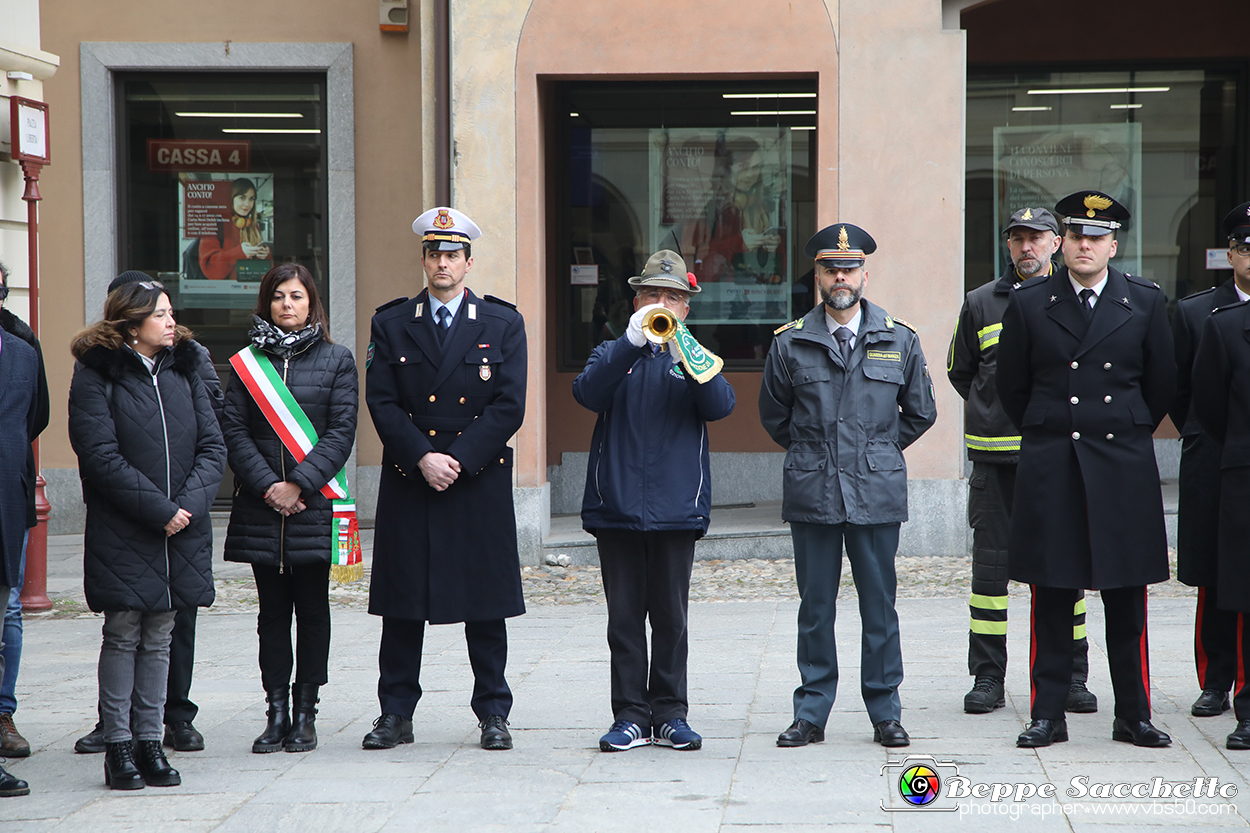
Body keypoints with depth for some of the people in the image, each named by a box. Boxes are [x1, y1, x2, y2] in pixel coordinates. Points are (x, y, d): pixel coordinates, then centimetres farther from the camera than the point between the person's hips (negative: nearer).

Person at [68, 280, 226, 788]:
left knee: (158, 639, 9)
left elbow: (212, 447, 6)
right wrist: (159, 510, -16)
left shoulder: (183, 370, 11)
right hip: (121, 534, -4)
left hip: (182, 533, 5)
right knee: (122, 636, 0)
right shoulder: (96, 376, -5)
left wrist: (189, 504, -10)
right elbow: (102, 457, -13)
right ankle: (117, 743, 8)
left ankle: (149, 740, 14)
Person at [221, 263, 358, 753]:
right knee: (272, 611, 4)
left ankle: (305, 713, 10)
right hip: (260, 509, 1)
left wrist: (298, 484, -14)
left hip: (313, 506, -1)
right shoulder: (247, 363, 8)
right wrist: (268, 486, -12)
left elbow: (341, 432, -4)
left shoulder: (336, 361, 3)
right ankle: (277, 712, 7)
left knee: (312, 611, 4)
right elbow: (233, 430, 1)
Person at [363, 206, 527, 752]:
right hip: (406, 483, 1)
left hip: (480, 482, -1)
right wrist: (422, 458, -13)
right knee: (401, 604, 3)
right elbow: (382, 403, 0)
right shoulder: (391, 324, 8)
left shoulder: (502, 324, 5)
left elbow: (509, 406, -2)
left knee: (485, 605, 2)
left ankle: (493, 714, 10)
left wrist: (458, 458, -11)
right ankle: (396, 715, 11)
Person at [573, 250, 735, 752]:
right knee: (624, 617, 2)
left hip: (676, 507, 0)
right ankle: (631, 716, 7)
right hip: (617, 506, 0)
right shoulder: (614, 355, 11)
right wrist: (633, 343, -21)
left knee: (671, 617, 2)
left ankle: (670, 715, 10)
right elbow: (587, 393, -9)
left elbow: (721, 405, -8)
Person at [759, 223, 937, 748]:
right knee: (815, 608, 4)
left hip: (877, 493, 0)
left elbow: (920, 413, 15)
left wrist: (878, 450, 13)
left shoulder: (900, 341, 5)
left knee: (879, 607, 3)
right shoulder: (790, 344, 4)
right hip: (811, 494, 0)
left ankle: (885, 713, 12)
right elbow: (773, 415, 16)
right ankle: (811, 714, 11)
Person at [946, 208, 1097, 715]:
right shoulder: (981, 303, 7)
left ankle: (1070, 678, 10)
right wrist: (998, 413, 12)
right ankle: (988, 678, 7)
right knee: (990, 564, 0)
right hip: (995, 454, 0)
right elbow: (959, 371, 17)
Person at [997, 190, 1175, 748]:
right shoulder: (1028, 303, 3)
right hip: (1050, 470, 0)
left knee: (1127, 599, 3)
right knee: (1052, 598, 2)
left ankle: (1133, 716, 11)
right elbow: (1011, 387, 11)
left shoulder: (1145, 302, 4)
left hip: (1124, 466, 0)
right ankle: (1047, 715, 9)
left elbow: (1161, 384, 13)